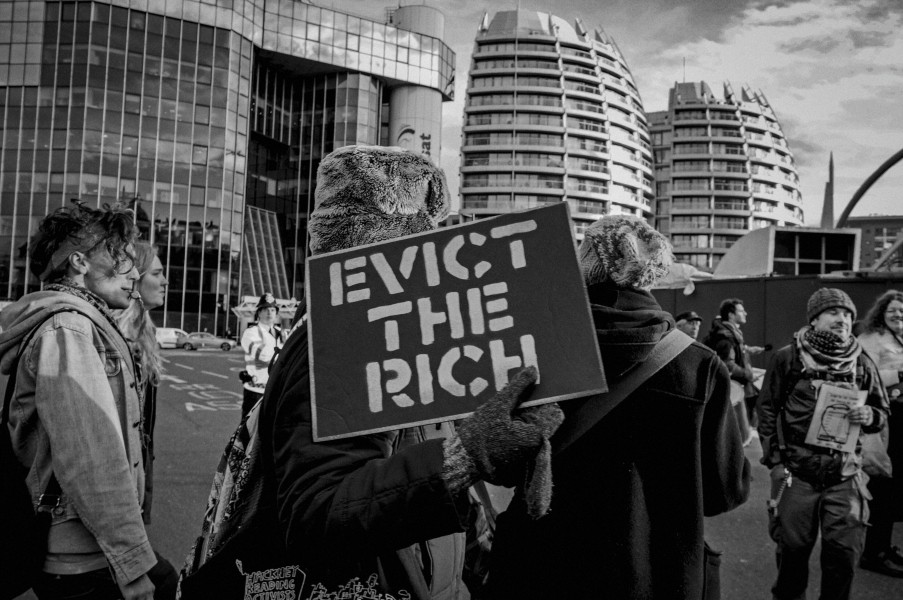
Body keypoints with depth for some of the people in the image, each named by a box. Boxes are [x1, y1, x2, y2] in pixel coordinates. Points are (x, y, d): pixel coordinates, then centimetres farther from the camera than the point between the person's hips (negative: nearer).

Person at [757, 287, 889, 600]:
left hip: (844, 473, 2)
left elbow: (883, 413, 13)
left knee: (845, 550, 3)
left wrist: (869, 416, -10)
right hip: (796, 471, -2)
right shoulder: (788, 357, -2)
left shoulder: (862, 363, 6)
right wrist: (774, 458, -5)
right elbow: (767, 409, 0)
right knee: (792, 546, 7)